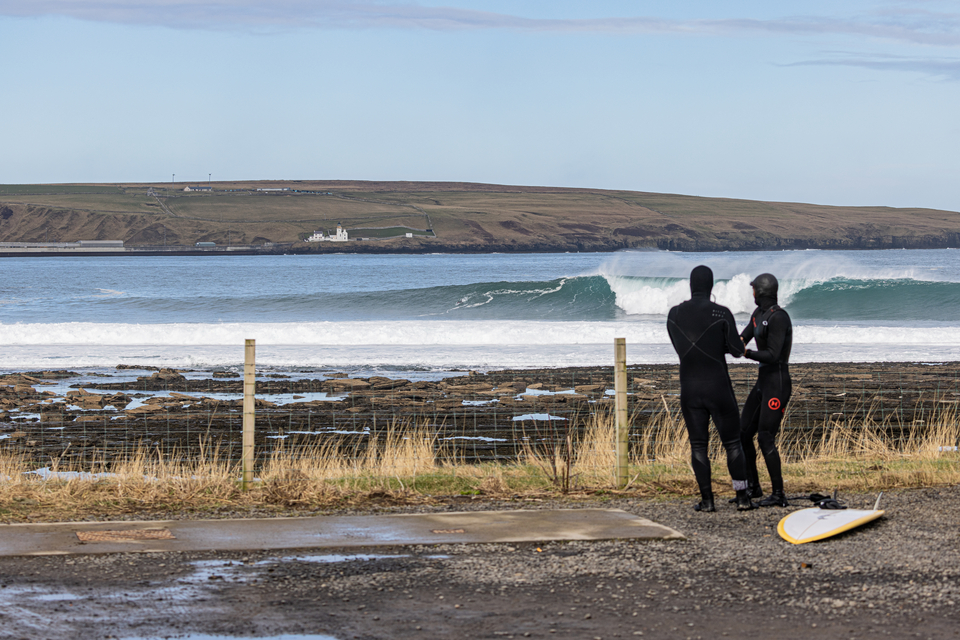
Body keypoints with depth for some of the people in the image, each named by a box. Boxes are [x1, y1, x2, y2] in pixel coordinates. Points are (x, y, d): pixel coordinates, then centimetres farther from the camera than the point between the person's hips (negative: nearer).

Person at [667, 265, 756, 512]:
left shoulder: (674, 314, 0)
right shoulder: (722, 313, -11)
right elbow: (737, 351, -7)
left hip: (689, 390, 2)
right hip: (719, 389, -2)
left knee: (698, 445, 9)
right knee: (733, 443, 9)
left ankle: (707, 500, 5)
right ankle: (742, 496, 7)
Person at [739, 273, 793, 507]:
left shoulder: (778, 317, -19)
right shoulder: (758, 314, 12)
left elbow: (772, 356, -23)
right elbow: (740, 341, 16)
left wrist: (745, 352, -20)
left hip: (778, 384, -10)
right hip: (763, 383, 10)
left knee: (765, 438, -12)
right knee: (743, 434, 10)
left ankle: (778, 495, -5)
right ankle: (753, 487, 22)